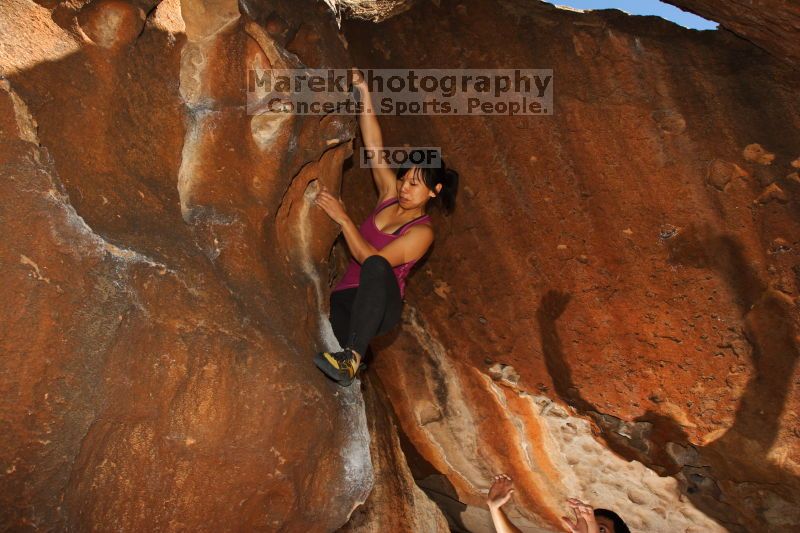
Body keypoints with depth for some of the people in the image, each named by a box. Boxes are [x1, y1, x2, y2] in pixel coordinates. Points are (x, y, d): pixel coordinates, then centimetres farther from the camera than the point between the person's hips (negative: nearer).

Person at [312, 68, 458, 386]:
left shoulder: (422, 232, -6)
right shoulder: (390, 194, 11)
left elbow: (372, 258, -18)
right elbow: (374, 145, 5)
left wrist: (342, 218, -20)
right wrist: (364, 93, -1)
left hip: (381, 304, -6)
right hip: (346, 298, 6)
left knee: (376, 267, -41)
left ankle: (352, 357, -49)